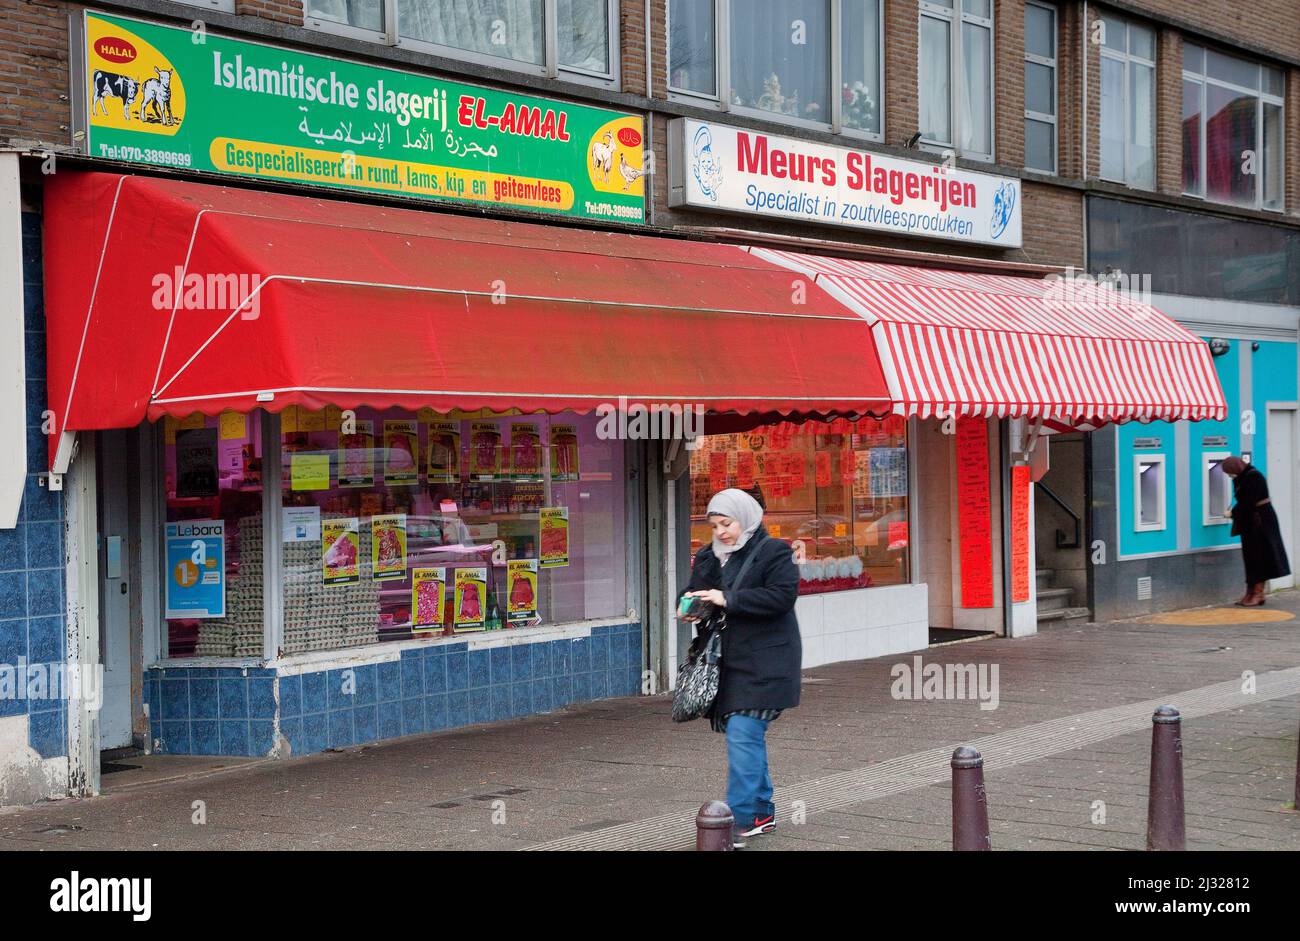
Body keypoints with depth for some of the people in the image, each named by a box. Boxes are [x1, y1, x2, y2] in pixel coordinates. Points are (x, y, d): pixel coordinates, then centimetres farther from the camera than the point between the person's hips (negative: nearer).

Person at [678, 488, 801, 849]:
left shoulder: (773, 552, -8)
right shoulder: (708, 556, 13)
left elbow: (782, 596, -19)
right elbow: (694, 590, 20)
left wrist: (728, 599, -22)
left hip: (763, 662, -8)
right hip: (728, 660, 8)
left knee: (743, 735, -15)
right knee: (749, 737, 15)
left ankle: (740, 819, -14)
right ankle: (762, 812, 26)